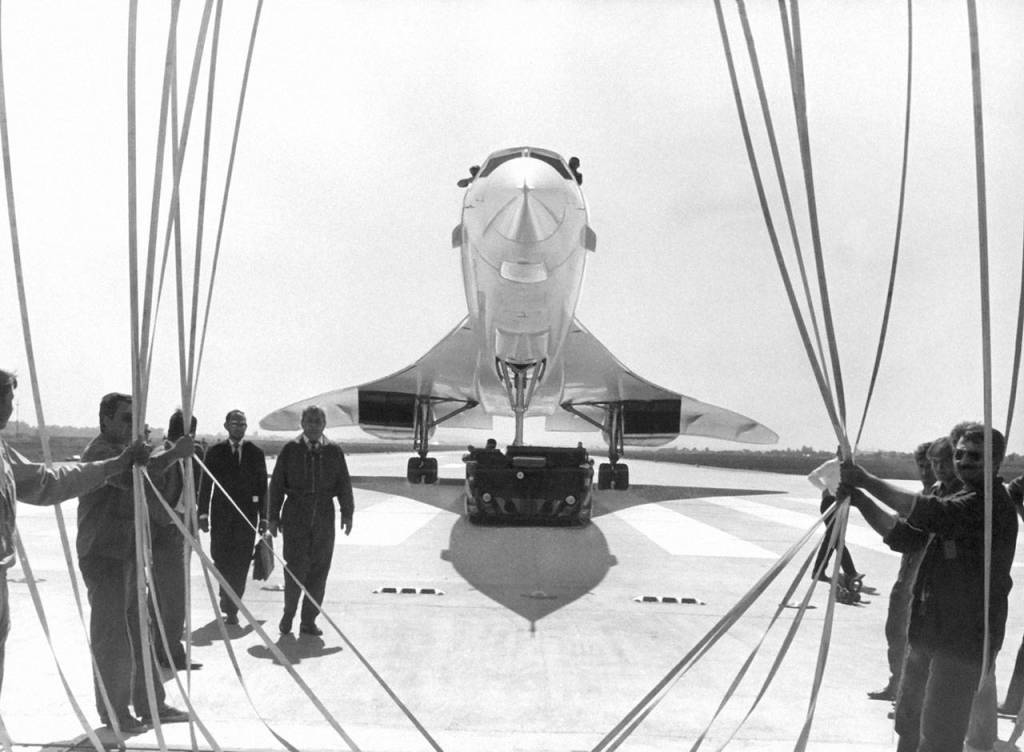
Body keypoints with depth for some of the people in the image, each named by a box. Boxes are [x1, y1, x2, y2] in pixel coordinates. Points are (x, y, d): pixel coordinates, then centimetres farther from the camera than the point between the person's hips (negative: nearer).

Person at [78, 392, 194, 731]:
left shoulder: (123, 452, 17)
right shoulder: (99, 452, -15)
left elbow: (142, 495, 21)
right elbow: (131, 477, -34)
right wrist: (172, 455, -34)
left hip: (127, 556, 10)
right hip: (104, 557, -9)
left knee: (140, 634, 12)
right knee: (111, 638, -1)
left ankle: (150, 706, 20)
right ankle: (113, 713, 10)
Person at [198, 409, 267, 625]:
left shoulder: (256, 453, 7)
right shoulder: (215, 452, 6)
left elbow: (262, 487, 7)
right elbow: (205, 484, 4)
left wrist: (263, 517, 1)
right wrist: (203, 514, -4)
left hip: (246, 515, 0)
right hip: (221, 514, 0)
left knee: (240, 564, -3)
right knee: (221, 560, 1)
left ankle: (232, 608, 4)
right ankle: (228, 599, 24)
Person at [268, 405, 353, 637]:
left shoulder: (334, 451, 8)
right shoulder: (290, 450, 4)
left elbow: (344, 483, 9)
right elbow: (277, 484, 5)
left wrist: (347, 512, 1)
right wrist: (274, 516, 2)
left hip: (324, 517, 2)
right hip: (295, 516, -2)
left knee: (319, 570, 3)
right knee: (296, 566, -7)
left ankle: (309, 620, 13)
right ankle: (288, 613, 15)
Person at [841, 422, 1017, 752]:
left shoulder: (993, 505, -15)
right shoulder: (958, 501, 13)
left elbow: (927, 511, -28)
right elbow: (899, 532, 12)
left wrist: (867, 480, -23)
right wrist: (859, 499, -1)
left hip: (963, 639, -9)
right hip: (928, 631, 9)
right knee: (908, 722, 19)